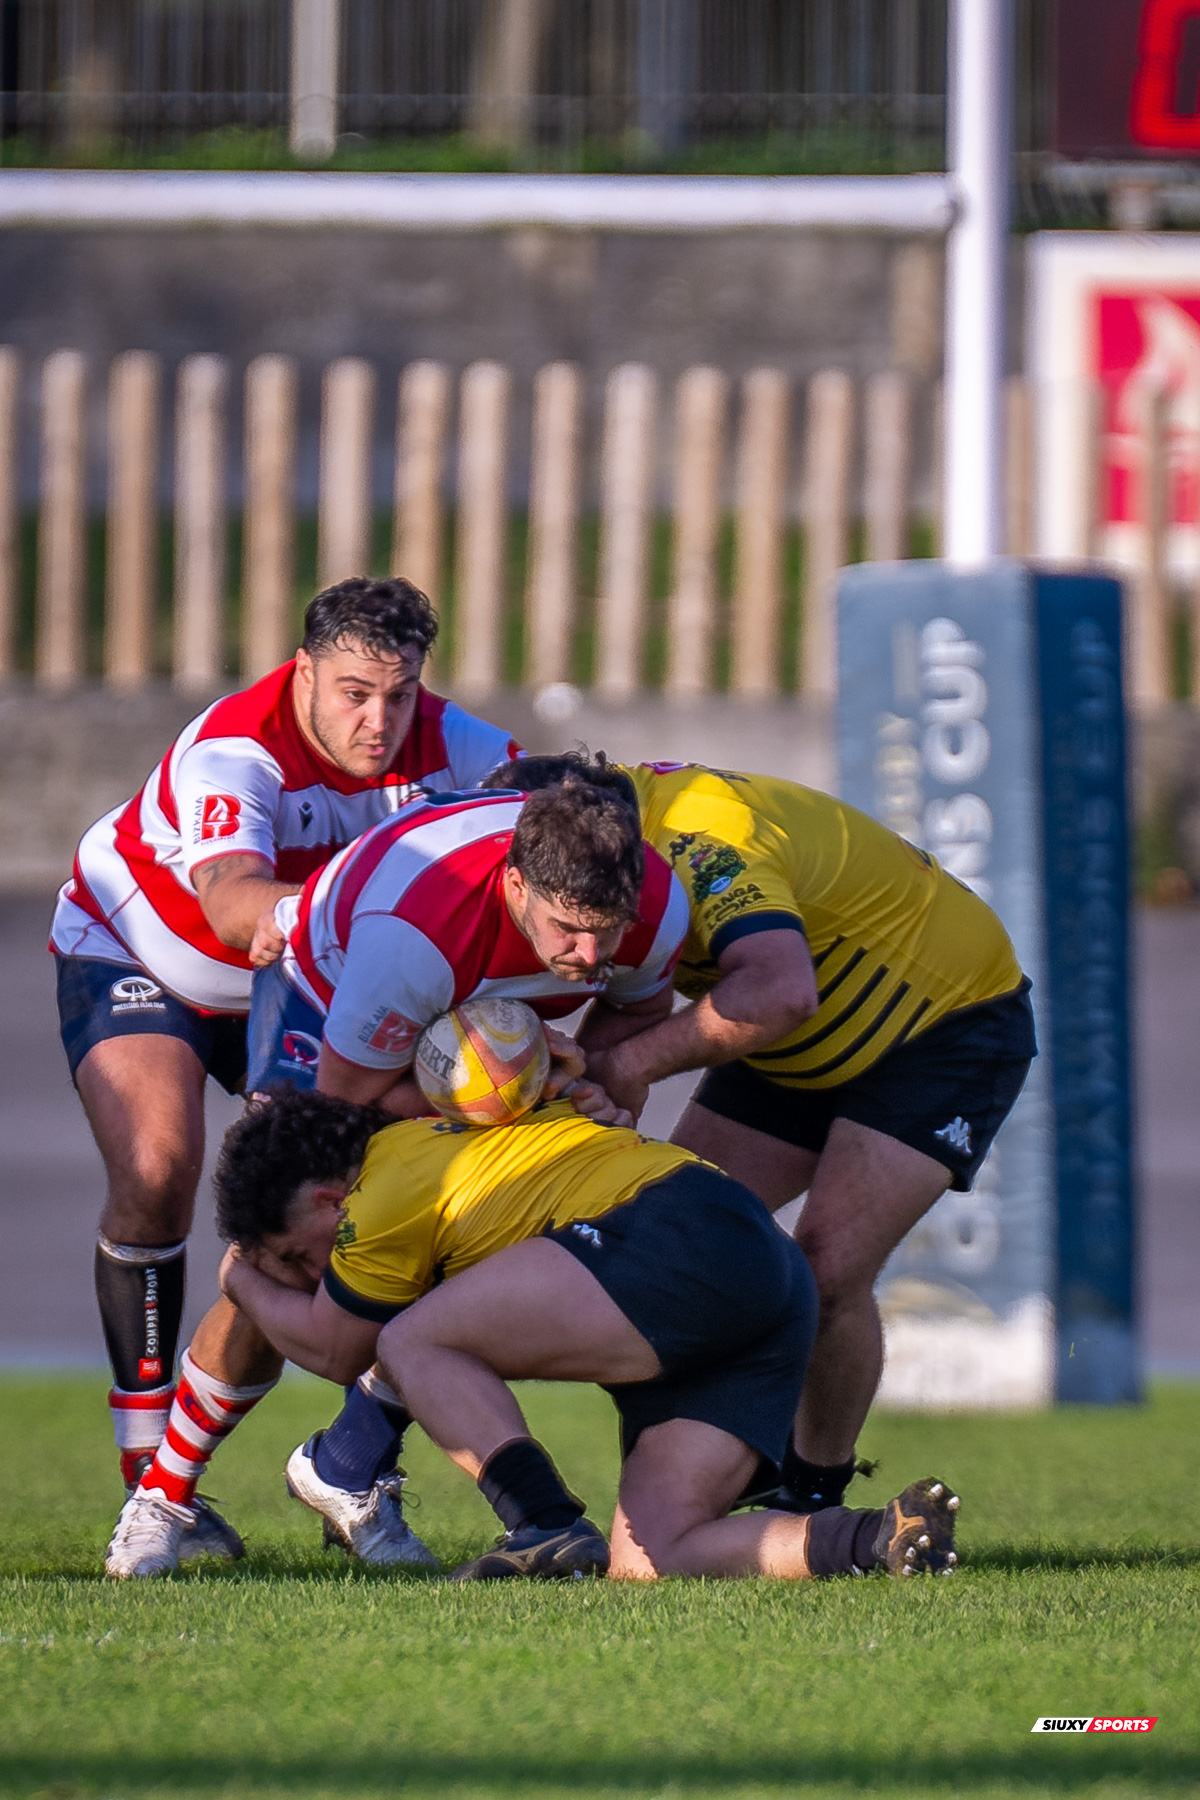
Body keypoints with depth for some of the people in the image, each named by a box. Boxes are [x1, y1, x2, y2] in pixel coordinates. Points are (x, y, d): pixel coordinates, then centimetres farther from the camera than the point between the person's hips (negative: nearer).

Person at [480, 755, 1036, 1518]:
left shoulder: (701, 840, -37)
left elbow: (781, 991, -53)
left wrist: (637, 1058, -42)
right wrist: (578, 1057, -30)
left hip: (948, 1019, -8)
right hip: (808, 1053, 9)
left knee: (828, 1274, -20)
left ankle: (816, 1496, 1)